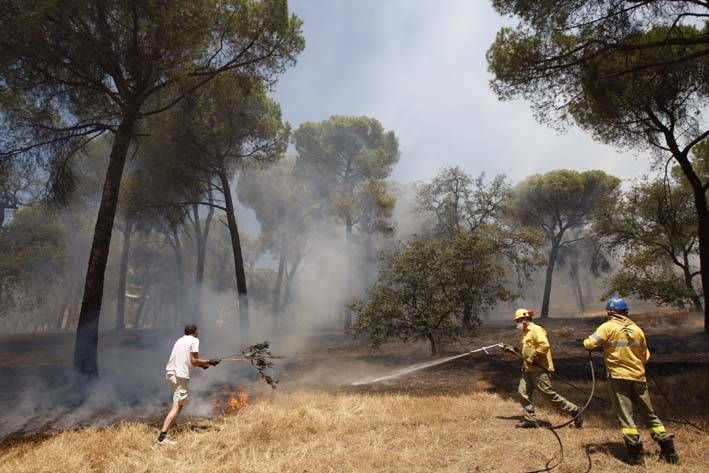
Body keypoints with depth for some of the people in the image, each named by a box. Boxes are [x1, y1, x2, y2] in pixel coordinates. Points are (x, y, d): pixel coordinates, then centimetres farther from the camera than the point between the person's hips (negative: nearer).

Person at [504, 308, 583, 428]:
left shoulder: (536, 330, -15)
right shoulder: (525, 332, 16)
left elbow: (544, 346, -27)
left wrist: (533, 358, -22)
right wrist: (513, 350, 18)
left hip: (539, 370, -10)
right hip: (528, 370, 10)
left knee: (550, 395, -3)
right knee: (523, 393, 5)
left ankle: (574, 411, 13)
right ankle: (530, 419, 13)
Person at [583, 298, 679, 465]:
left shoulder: (608, 327, -6)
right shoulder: (637, 329, 7)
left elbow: (590, 344, -15)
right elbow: (645, 356, 13)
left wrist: (586, 342, 7)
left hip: (618, 376, -4)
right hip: (638, 376, 4)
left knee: (625, 415, 1)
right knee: (649, 414, 16)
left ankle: (636, 452, -3)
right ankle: (668, 449, 17)